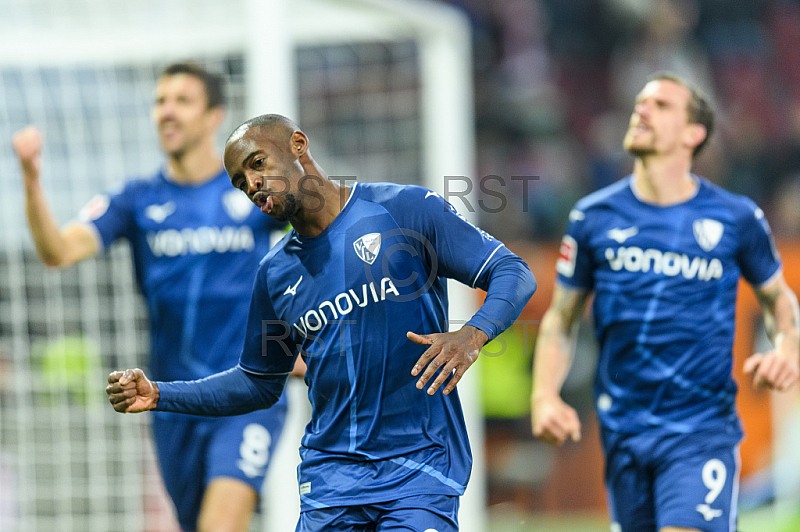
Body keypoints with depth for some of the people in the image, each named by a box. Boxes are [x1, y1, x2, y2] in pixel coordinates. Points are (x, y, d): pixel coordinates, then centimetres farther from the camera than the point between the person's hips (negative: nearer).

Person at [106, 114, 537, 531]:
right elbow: (259, 384, 21)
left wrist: (473, 334, -25)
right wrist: (159, 396, 9)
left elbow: (514, 273, -5)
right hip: (331, 474, 4)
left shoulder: (405, 209, -3)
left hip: (419, 469, -4)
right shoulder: (275, 272, 11)